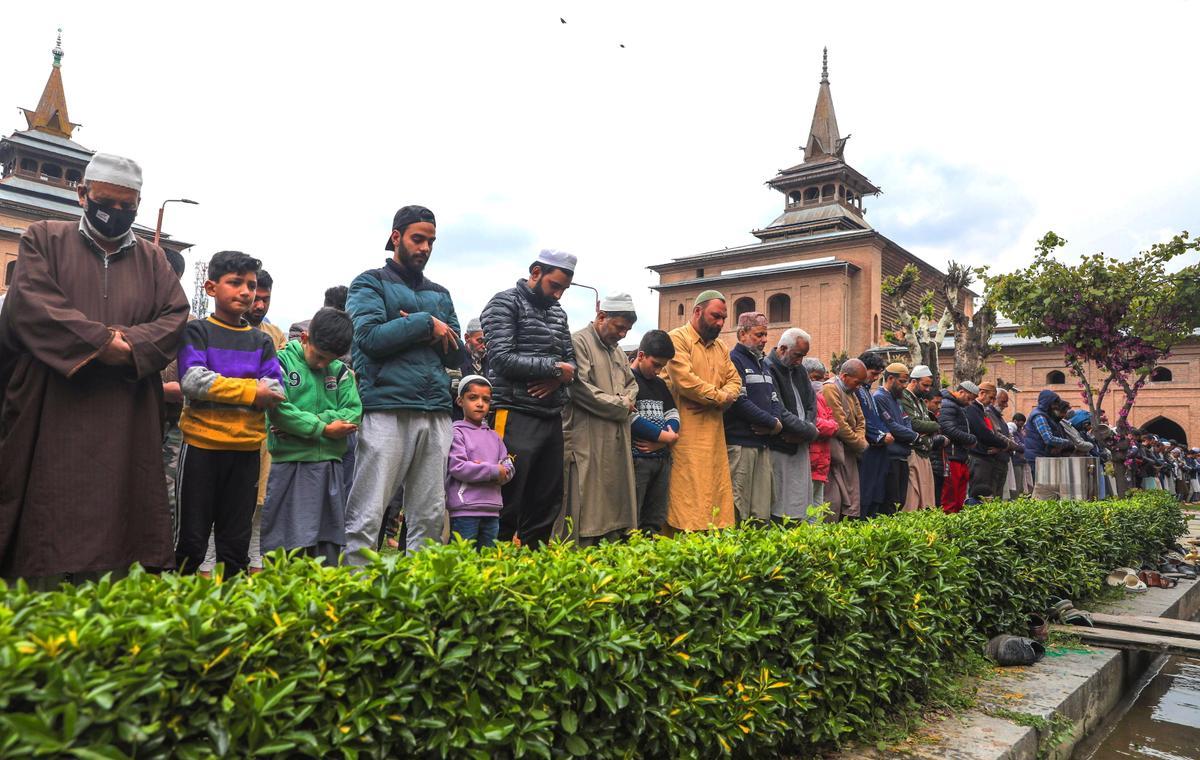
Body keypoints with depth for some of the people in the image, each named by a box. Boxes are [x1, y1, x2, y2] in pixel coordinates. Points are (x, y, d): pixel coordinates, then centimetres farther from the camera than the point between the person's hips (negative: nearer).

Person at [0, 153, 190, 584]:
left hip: (125, 429, 2)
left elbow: (176, 318, 5)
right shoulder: (43, 239, 9)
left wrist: (128, 344, -12)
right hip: (50, 418, -2)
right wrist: (106, 341, -13)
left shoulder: (152, 260, 16)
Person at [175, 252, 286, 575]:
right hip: (202, 444, -3)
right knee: (191, 537, 4)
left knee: (236, 540, 11)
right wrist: (251, 390, -14)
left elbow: (275, 391, 0)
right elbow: (192, 380, -14)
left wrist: (220, 388, -14)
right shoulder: (196, 332, 2)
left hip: (247, 447, 4)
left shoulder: (262, 341, 12)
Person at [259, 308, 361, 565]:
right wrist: (323, 428, -12)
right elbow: (278, 411, -13)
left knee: (329, 547, 8)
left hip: (331, 465, 4)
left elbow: (353, 412, -1)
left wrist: (302, 423, -11)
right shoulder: (282, 362, -1)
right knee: (288, 545, -3)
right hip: (291, 465, -4)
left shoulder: (340, 371, 11)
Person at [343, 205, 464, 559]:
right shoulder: (370, 284, 8)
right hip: (386, 410, -5)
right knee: (367, 518, -7)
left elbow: (455, 353, 15)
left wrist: (420, 333, -2)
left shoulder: (439, 294, 23)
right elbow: (371, 336, -10)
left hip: (437, 414, 6)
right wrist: (426, 324, -3)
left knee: (431, 518, 6)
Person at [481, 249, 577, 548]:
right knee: (508, 502, -4)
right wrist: (554, 367, -9)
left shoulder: (558, 312, 18)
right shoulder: (505, 303, -4)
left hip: (552, 418, 7)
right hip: (516, 417, -7)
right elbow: (502, 359, -15)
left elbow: (571, 360, 18)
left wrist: (558, 378, -5)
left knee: (548, 502, 11)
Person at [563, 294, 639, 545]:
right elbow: (581, 388, -17)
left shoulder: (617, 350, 20)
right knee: (587, 510, -6)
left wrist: (627, 400, 2)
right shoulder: (579, 342, -8)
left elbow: (632, 383, 27)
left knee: (616, 504, 10)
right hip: (588, 442, -8)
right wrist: (621, 406, -7)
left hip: (618, 441, 9)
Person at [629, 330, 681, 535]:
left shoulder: (659, 384, 19)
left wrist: (661, 441, -7)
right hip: (636, 458, -7)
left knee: (656, 522, 10)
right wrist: (666, 436, -7)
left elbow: (673, 414, 14)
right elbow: (631, 418, -15)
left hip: (662, 457, 8)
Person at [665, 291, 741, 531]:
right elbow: (685, 380, -18)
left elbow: (734, 380, 17)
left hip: (714, 432, 8)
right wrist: (719, 396, -7)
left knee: (716, 489, 6)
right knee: (688, 494, -8)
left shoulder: (720, 345, 20)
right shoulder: (677, 338, -6)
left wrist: (726, 396, -7)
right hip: (687, 433, -8)